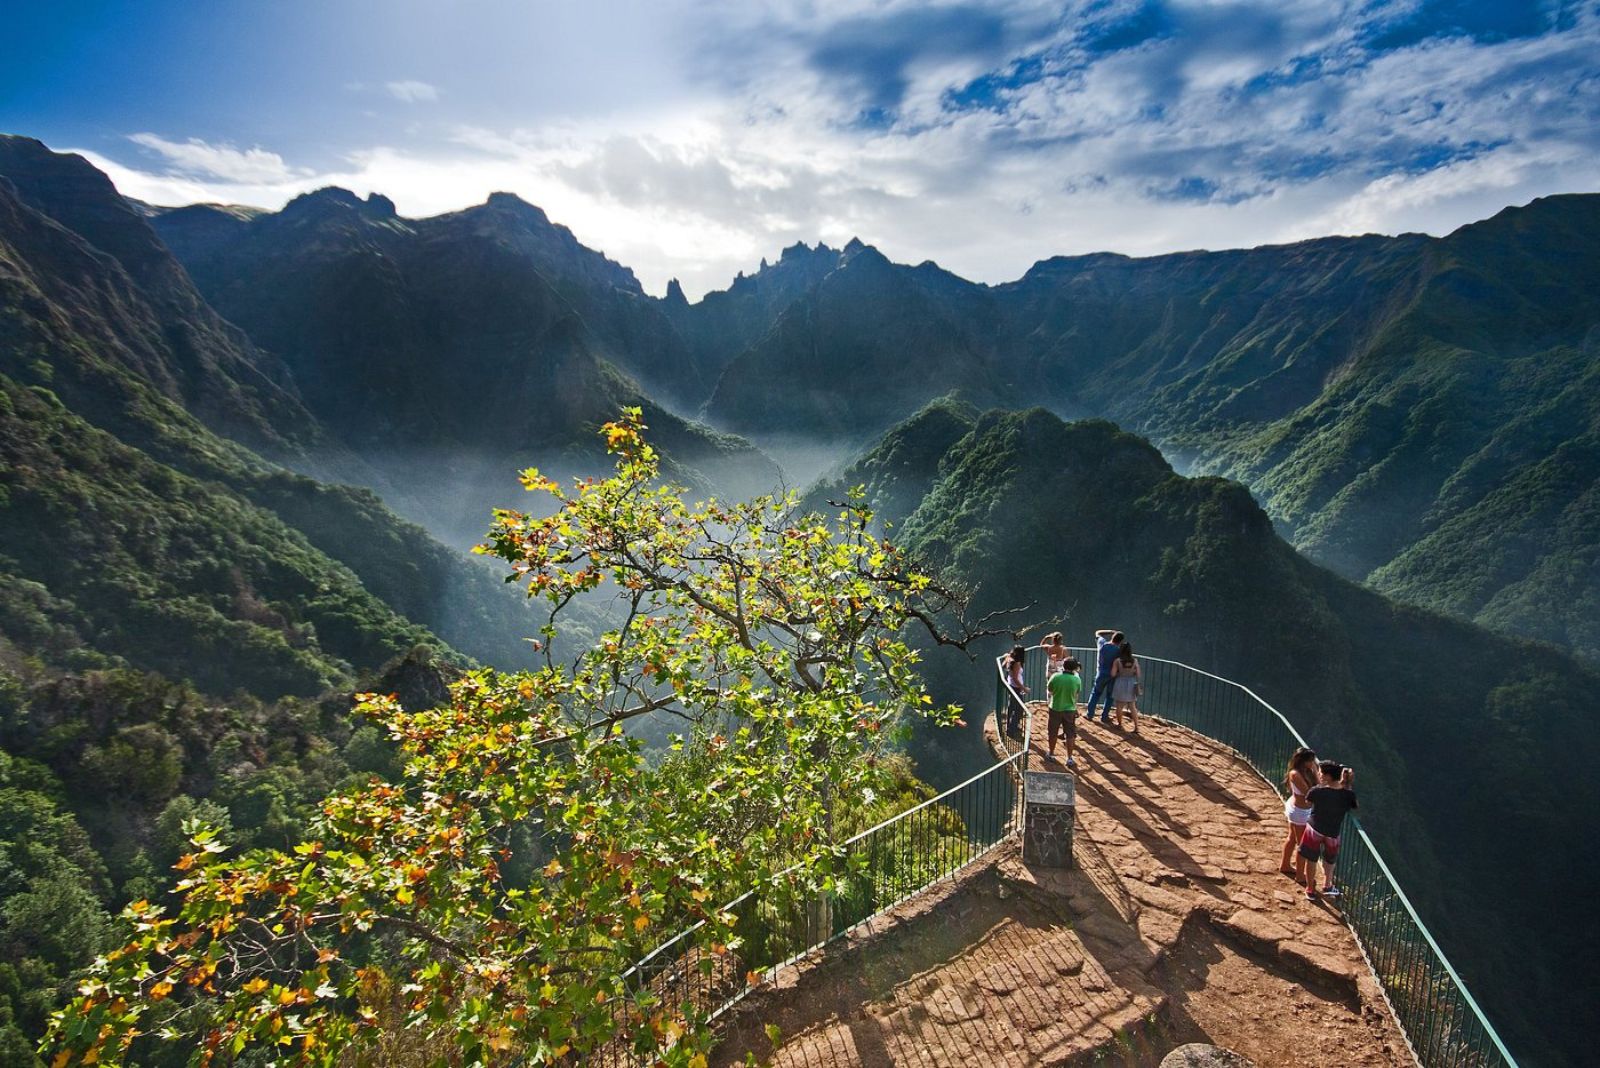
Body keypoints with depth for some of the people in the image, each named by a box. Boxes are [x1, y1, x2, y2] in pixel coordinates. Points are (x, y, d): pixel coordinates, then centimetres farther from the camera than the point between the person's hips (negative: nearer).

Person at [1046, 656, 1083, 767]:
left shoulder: (1055, 677, -16)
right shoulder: (1077, 679, -14)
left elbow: (1050, 689, 0)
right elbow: (1078, 692, 3)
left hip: (1055, 709, 1)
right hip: (1070, 710, 0)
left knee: (1053, 733, 16)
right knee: (1070, 735, 10)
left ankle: (1051, 754, 29)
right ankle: (1069, 758, 9)